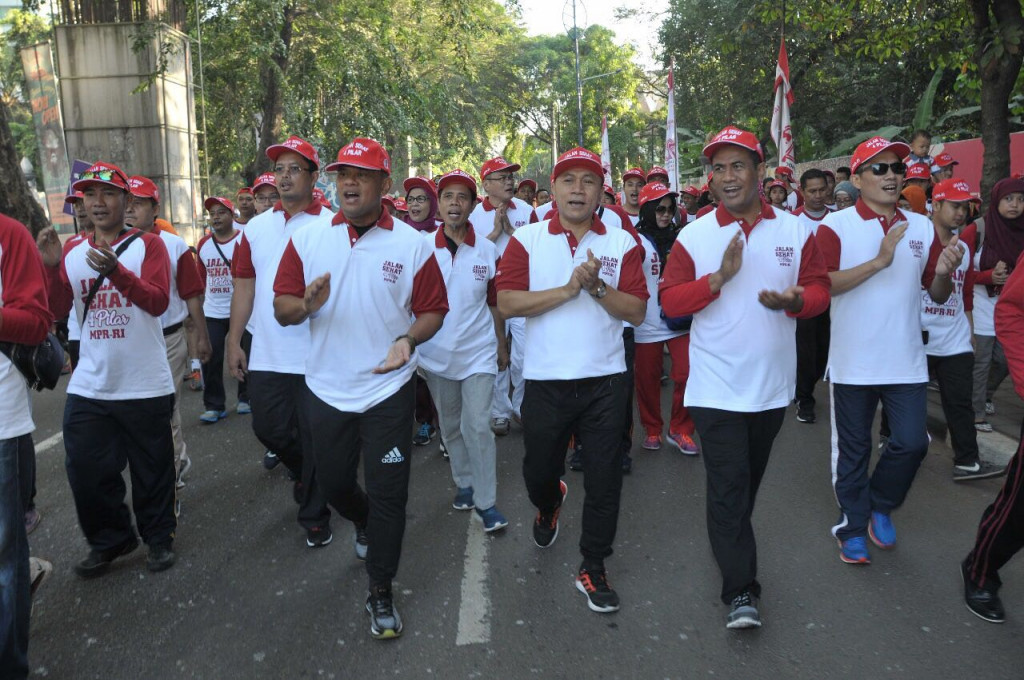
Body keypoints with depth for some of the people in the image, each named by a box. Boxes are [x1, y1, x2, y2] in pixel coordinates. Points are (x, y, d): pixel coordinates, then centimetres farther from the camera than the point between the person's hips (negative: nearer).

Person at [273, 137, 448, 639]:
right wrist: (306, 305, -23)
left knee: (388, 495, 2)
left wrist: (409, 339, -23)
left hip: (387, 390, -2)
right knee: (333, 482, 19)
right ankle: (364, 522, 54)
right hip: (326, 388, 3)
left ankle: (381, 594, 21)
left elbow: (432, 310, -2)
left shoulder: (412, 244, -6)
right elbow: (281, 310, 0)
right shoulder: (307, 240, -1)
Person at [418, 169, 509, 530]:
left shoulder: (488, 251, -2)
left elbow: (495, 303, 6)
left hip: (479, 353, -1)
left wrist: (502, 346, 10)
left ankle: (486, 501, 6)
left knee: (478, 426, -5)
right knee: (450, 426, 14)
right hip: (437, 354, 2)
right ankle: (464, 483, 33)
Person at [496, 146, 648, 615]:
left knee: (604, 480, 5)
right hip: (545, 379, 0)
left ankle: (593, 568, 23)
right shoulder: (527, 239, 0)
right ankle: (548, 506, 52)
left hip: (605, 380, 1)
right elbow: (507, 302, -12)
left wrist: (596, 286, -19)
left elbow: (636, 311, -4)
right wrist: (568, 289, -19)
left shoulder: (623, 243, 3)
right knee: (538, 470, 16)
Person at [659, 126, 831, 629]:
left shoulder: (796, 230, 2)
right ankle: (740, 591, 5)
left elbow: (818, 289, 3)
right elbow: (670, 301, -10)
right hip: (717, 387, -3)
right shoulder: (694, 235, -5)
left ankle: (730, 537, 46)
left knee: (751, 478, 21)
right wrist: (719, 277, -24)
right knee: (727, 486, -3)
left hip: (773, 384, 3)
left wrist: (794, 299, -19)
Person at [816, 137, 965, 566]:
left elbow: (938, 295, 9)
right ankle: (853, 526, 27)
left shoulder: (923, 228, 7)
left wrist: (945, 272, -12)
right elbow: (823, 285, -20)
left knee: (912, 442, 0)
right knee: (853, 450, 9)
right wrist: (878, 262, -28)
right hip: (852, 363, -3)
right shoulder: (836, 226, -7)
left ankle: (881, 506, 28)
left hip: (906, 362, 3)